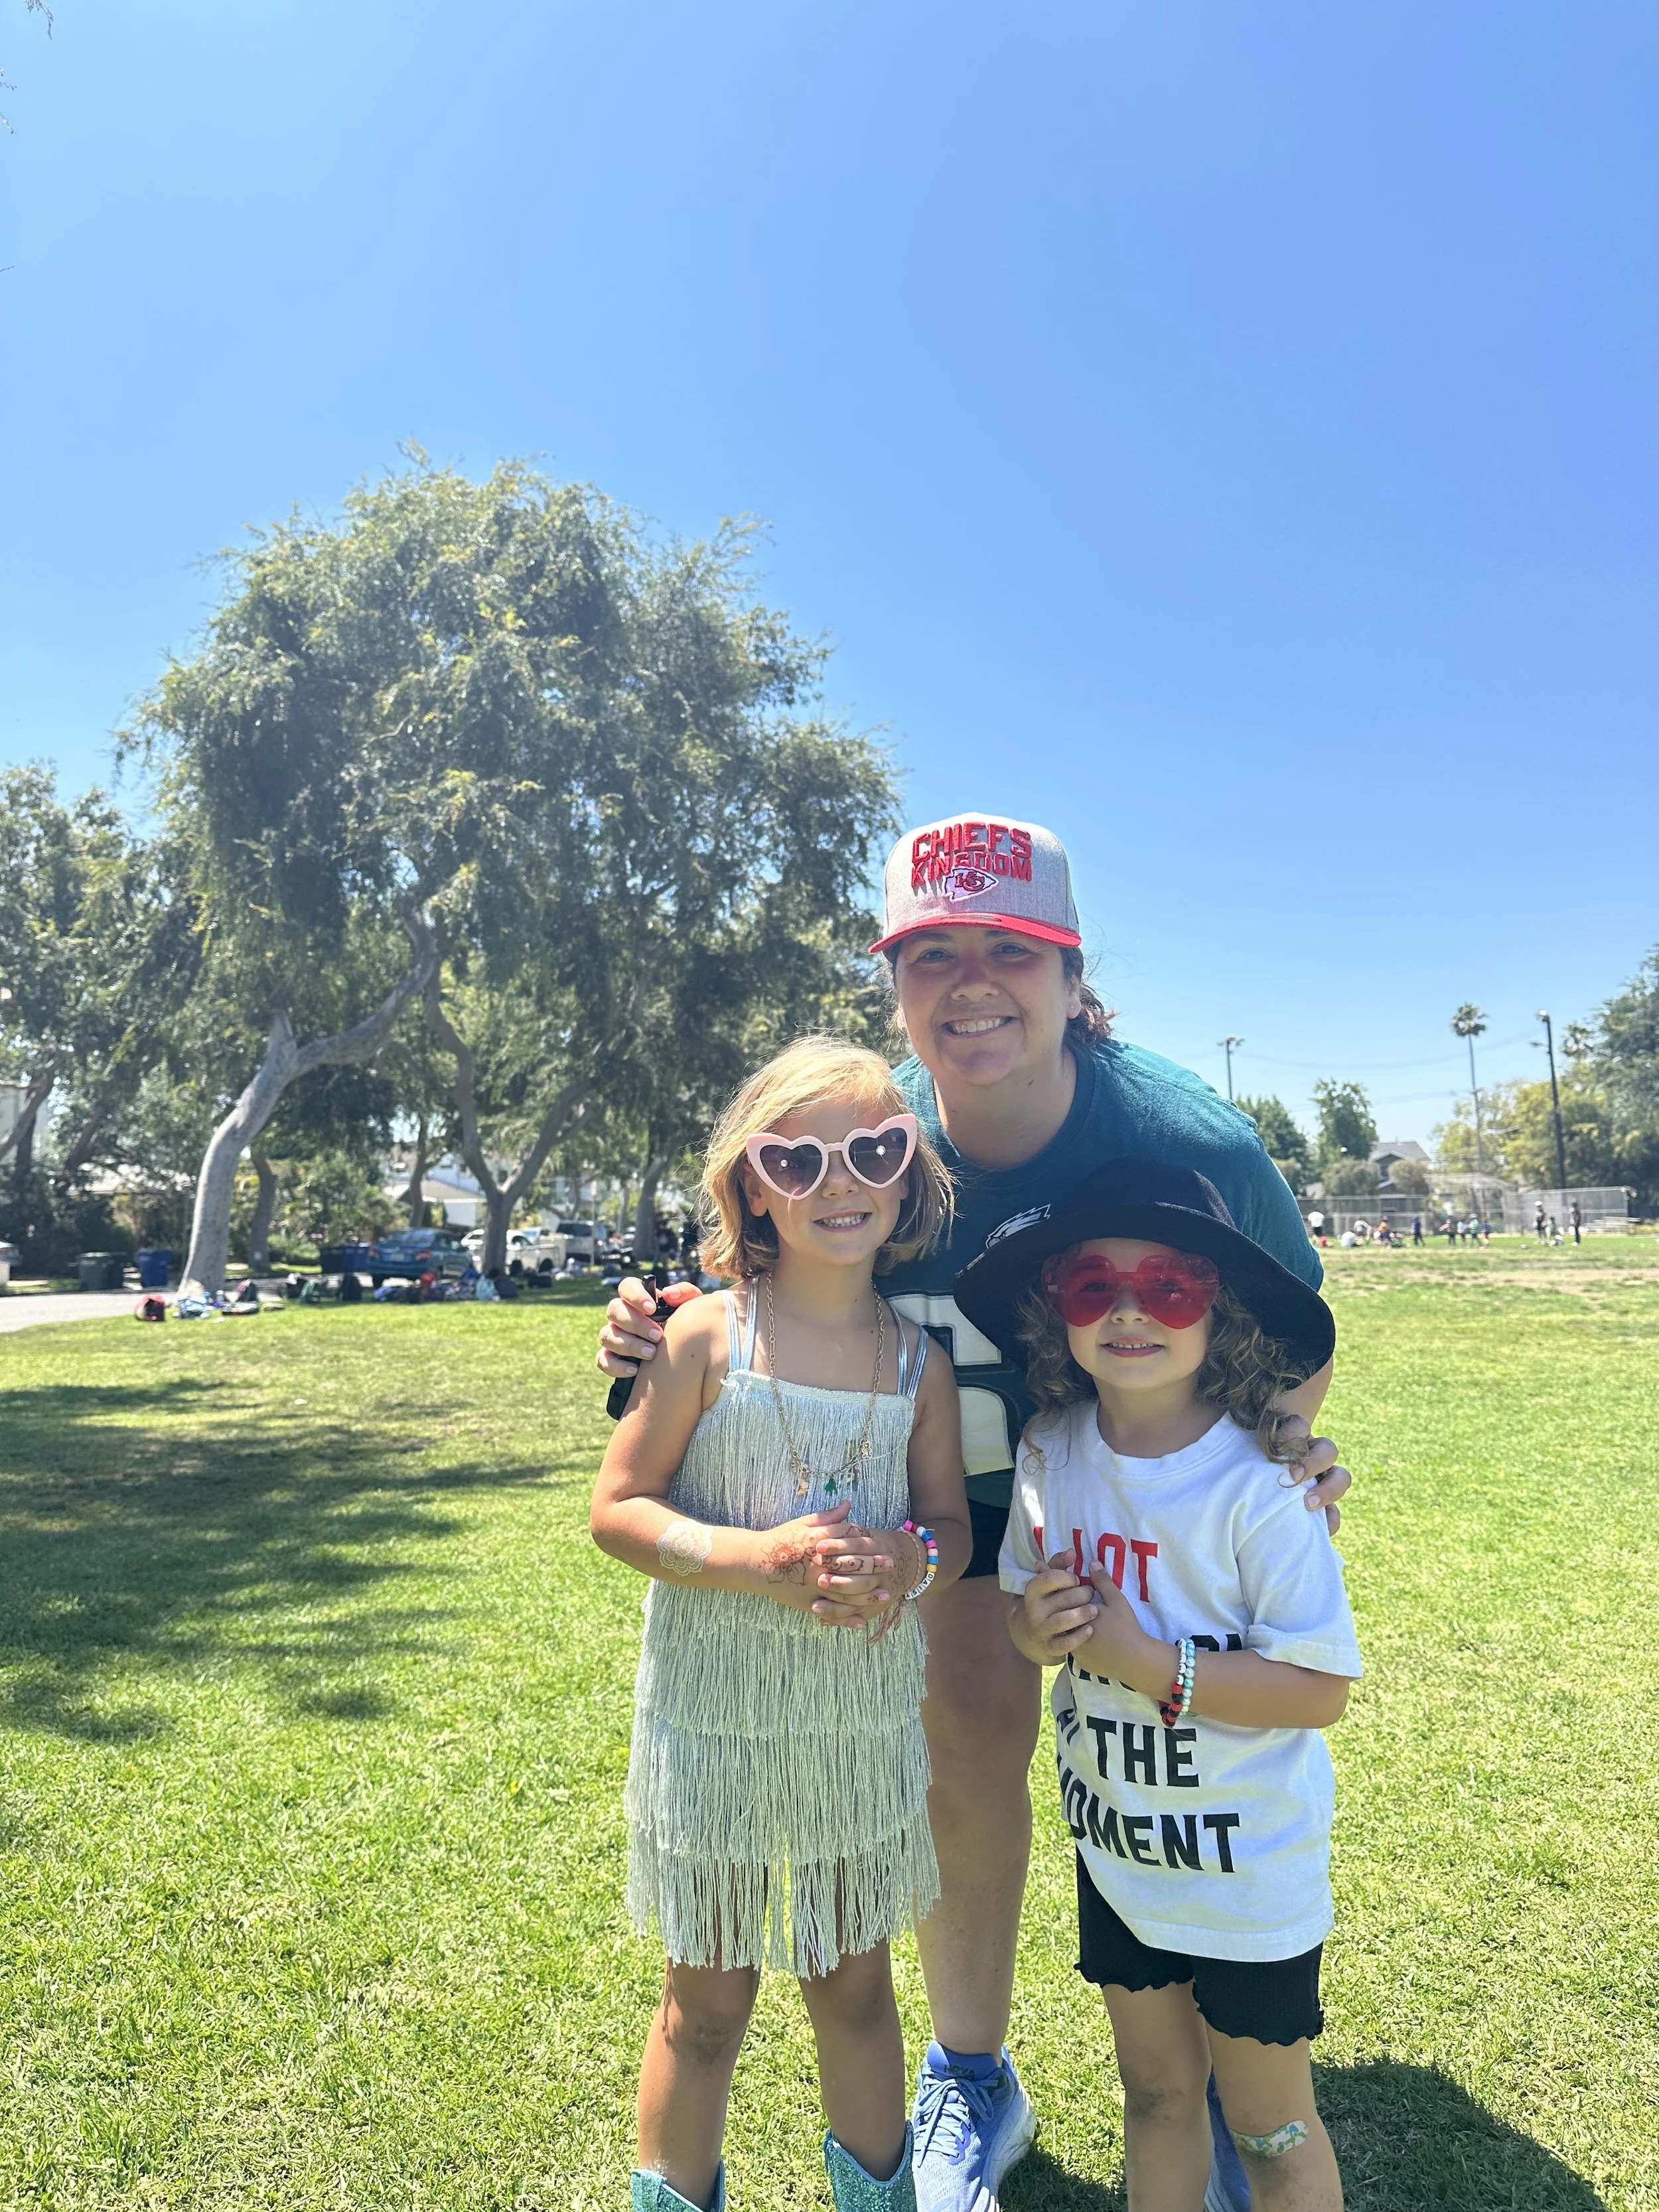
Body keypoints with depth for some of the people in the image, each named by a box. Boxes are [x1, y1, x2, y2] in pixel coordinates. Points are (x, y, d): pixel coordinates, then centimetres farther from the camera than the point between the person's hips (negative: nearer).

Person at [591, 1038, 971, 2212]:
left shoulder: (919, 1360, -4)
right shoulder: (708, 1334, -13)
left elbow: (955, 1521, 5)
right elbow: (617, 1510, -10)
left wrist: (910, 1561, -18)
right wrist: (755, 1559, -24)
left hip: (867, 1716, 3)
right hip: (717, 1714, -2)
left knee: (856, 1980, 21)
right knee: (710, 1998, 16)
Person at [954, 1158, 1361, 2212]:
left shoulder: (1255, 1487, -25)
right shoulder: (1050, 1453, -9)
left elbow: (1321, 1688, -23)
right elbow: (1026, 1611, 5)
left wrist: (1145, 1659, -27)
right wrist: (1036, 1626, -18)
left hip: (1252, 1868, -4)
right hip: (1115, 1848, 5)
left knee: (1270, 2126, 15)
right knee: (1156, 2089, 24)